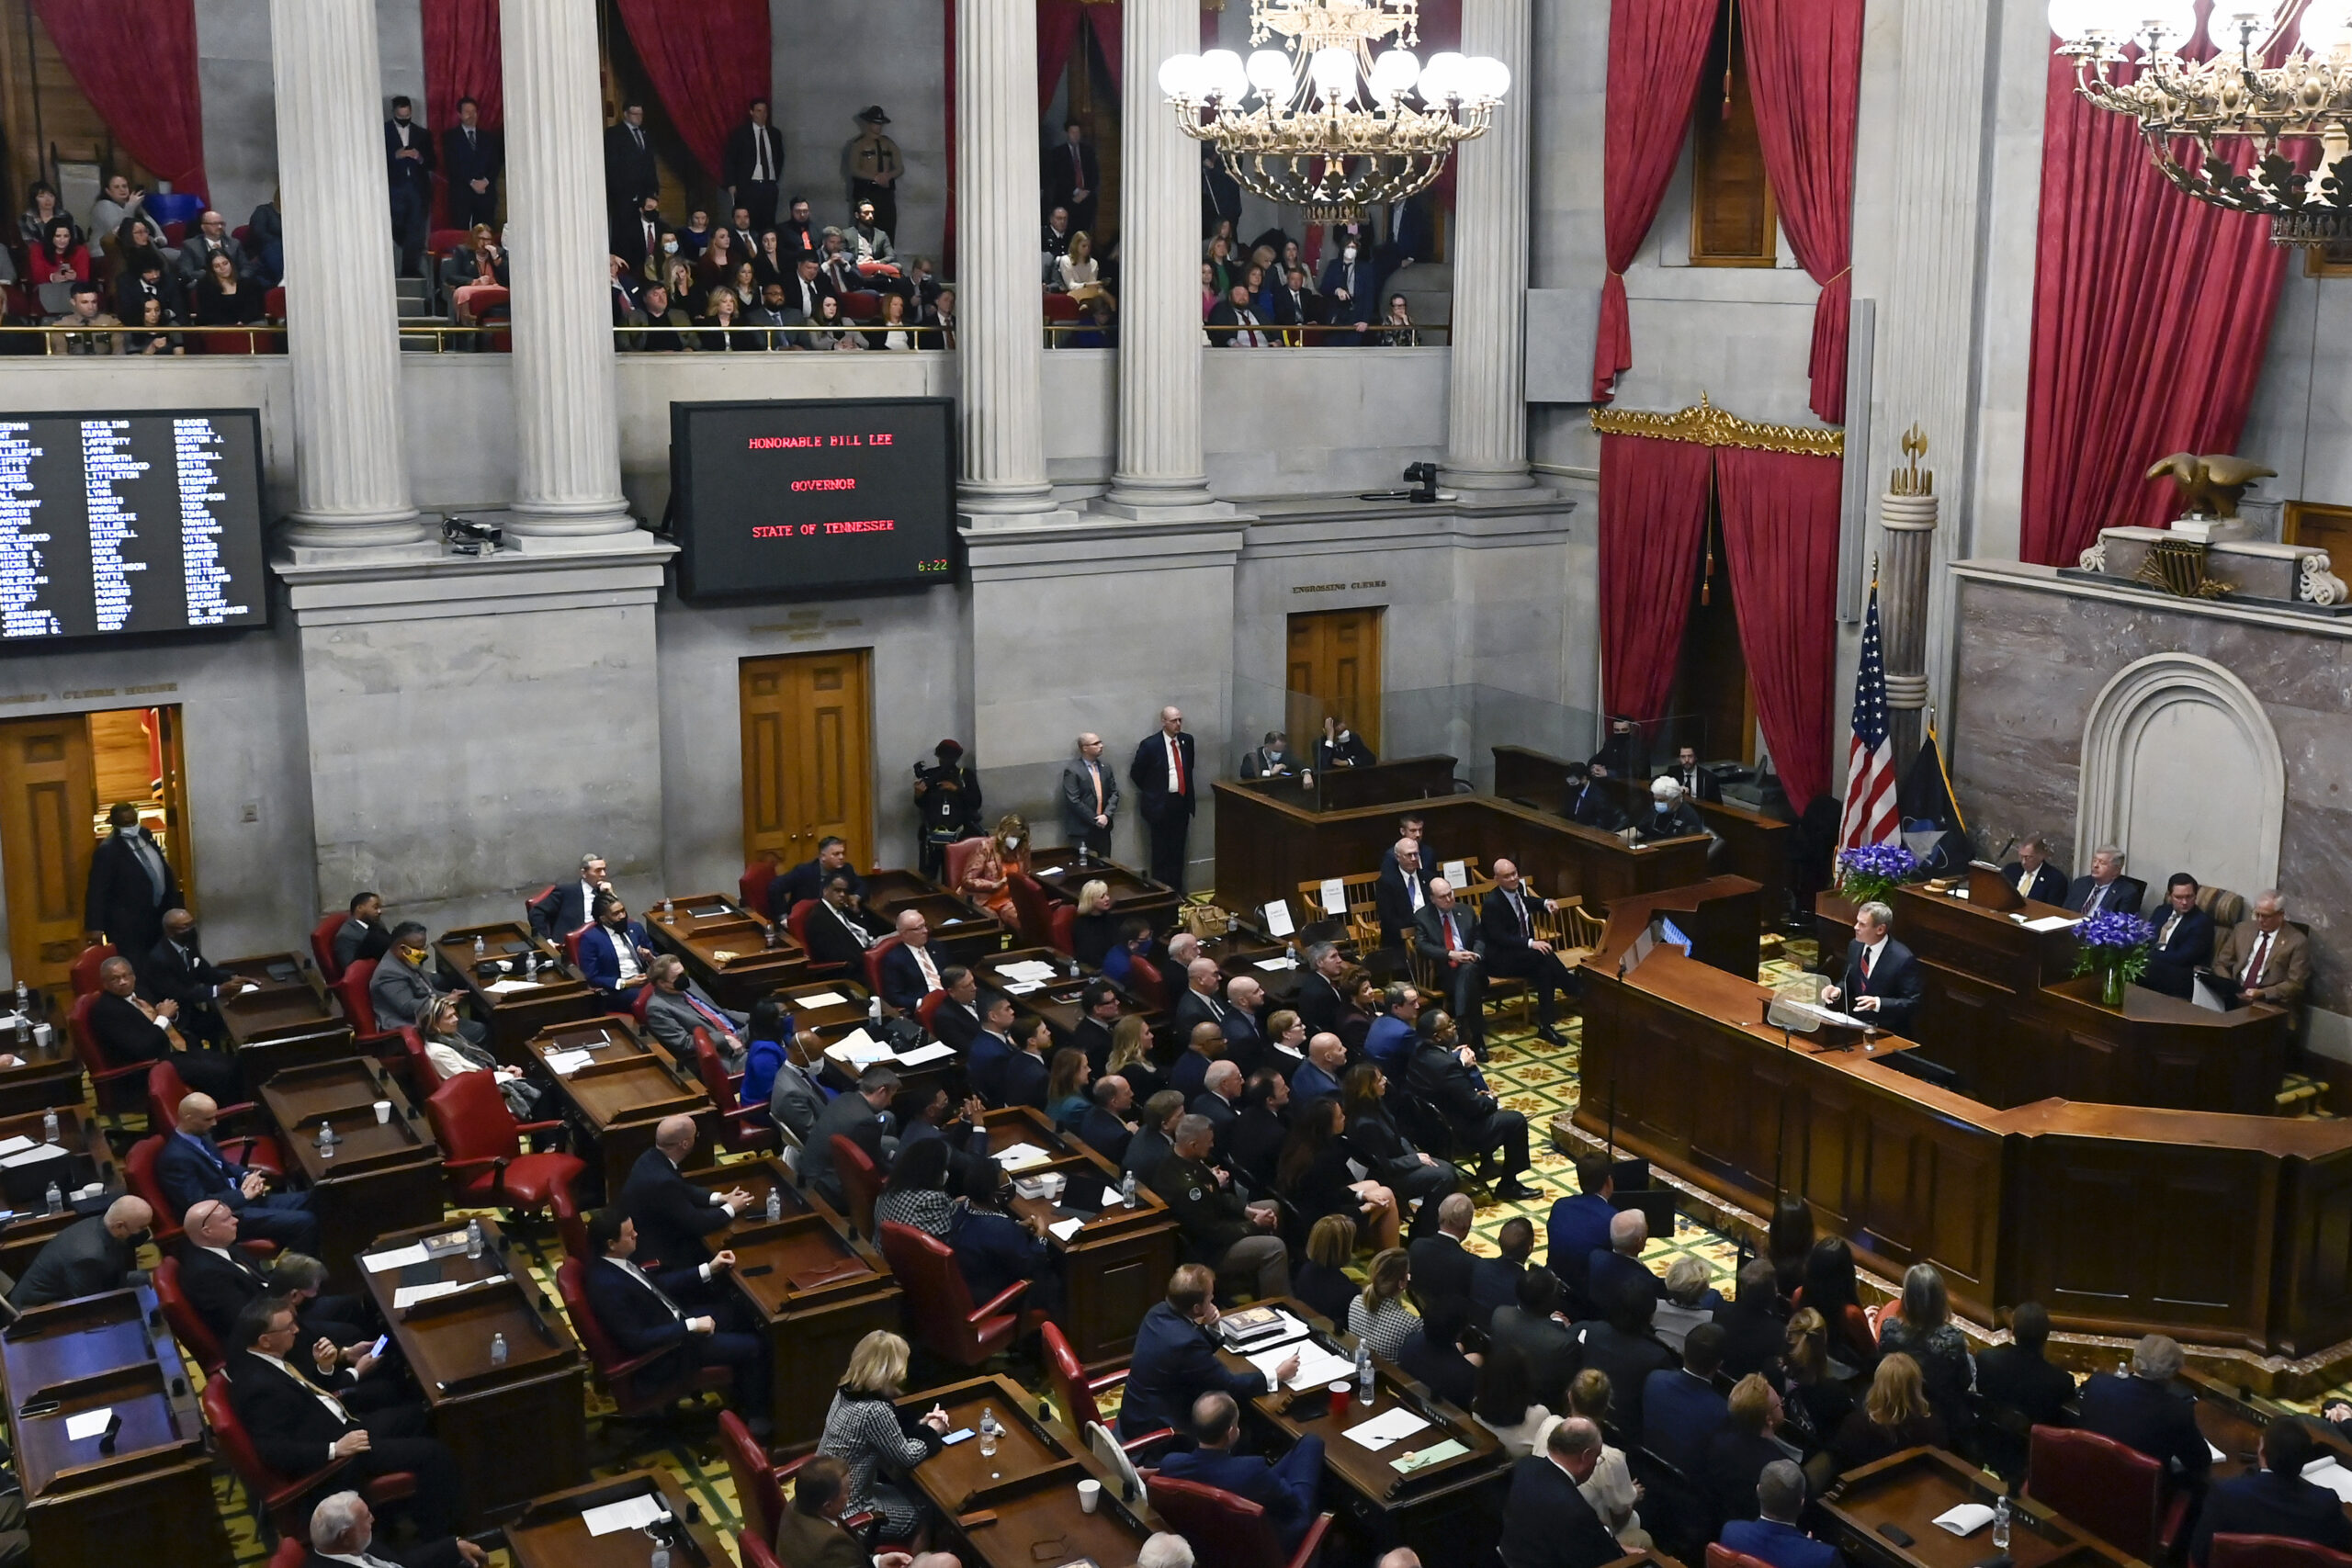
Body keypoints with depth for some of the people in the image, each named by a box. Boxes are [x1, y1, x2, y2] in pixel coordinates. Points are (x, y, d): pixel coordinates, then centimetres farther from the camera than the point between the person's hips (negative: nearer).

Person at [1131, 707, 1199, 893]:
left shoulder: (1187, 741, 5)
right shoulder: (1150, 745, -11)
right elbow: (1136, 772, -1)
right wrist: (1151, 792, 4)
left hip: (1182, 803, 5)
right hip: (1161, 804, -5)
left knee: (1178, 850, 10)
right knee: (1161, 851, 2)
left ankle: (1177, 892, 17)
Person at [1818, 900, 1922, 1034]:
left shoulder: (1903, 959, -17)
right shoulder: (1855, 946, 3)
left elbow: (1913, 1003, -14)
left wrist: (1878, 1003, -27)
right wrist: (1838, 990, -4)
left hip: (1888, 1032, -6)